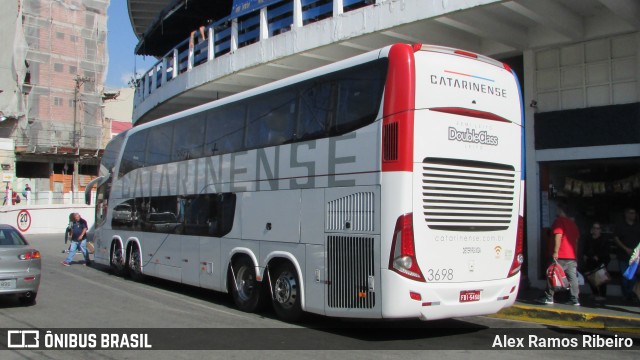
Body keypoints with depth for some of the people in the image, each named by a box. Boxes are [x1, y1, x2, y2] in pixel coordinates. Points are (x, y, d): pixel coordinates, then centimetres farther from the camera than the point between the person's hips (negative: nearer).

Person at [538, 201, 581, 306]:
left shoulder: (559, 221, -8)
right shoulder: (572, 222, 16)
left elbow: (558, 236, -18)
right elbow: (577, 237, 21)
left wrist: (555, 252, -19)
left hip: (560, 256, -7)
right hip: (572, 255, 7)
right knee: (573, 277, 5)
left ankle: (549, 298, 3)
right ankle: (575, 299, 4)